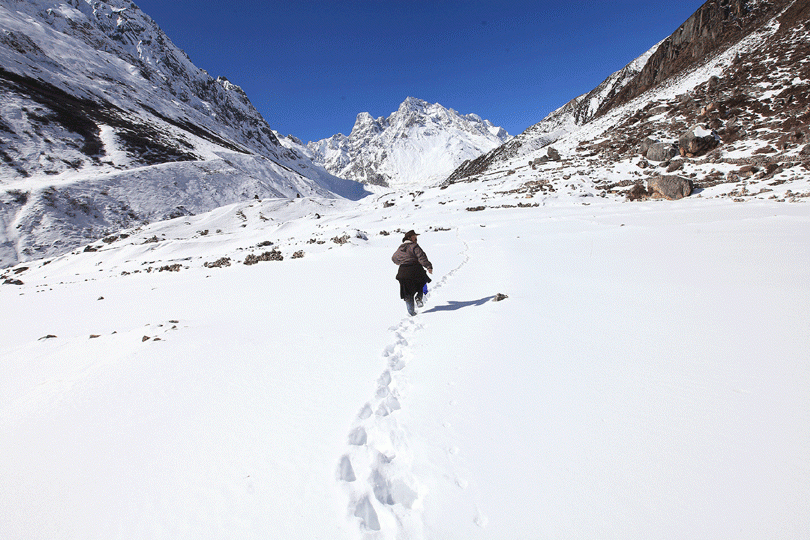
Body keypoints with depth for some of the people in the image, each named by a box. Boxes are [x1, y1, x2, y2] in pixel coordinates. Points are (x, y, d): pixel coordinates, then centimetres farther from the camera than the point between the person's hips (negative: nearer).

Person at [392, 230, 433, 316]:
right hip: (415, 271, -5)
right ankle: (418, 297, -4)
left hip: (403, 273, 5)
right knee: (421, 284, 20)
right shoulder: (414, 246, -4)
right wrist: (429, 267, -22)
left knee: (408, 294, 11)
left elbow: (394, 258, 37)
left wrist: (398, 263, 58)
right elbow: (422, 257, -18)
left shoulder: (400, 249, 18)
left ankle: (410, 311, 9)